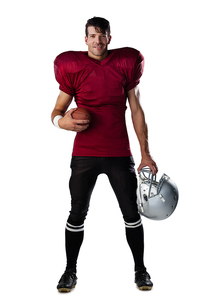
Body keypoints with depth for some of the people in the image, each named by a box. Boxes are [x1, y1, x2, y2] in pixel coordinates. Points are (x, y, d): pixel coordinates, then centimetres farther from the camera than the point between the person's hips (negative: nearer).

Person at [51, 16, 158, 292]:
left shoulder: (126, 64, 2)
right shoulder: (73, 67, 0)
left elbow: (137, 111, 5)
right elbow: (57, 111, 5)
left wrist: (146, 153, 3)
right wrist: (62, 121, -21)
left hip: (120, 154, 1)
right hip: (84, 154, 0)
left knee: (132, 214, 7)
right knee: (77, 214, 6)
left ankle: (140, 269, 26)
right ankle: (70, 270, 24)